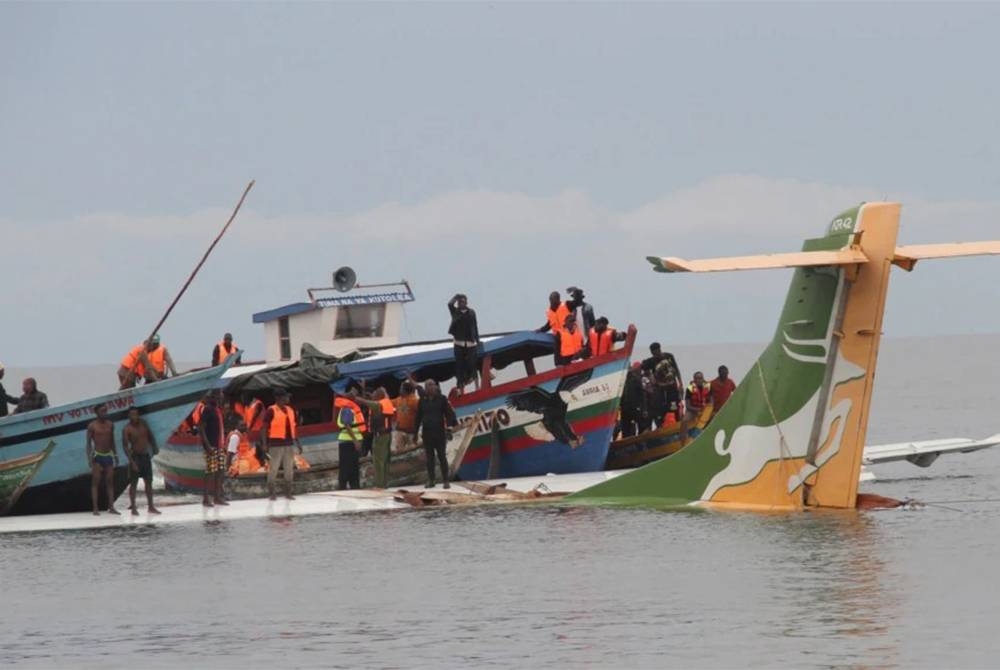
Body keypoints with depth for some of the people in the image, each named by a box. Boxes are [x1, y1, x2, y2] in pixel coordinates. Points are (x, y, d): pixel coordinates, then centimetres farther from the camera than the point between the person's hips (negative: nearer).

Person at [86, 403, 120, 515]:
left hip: (108, 455, 5)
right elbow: (88, 443, -6)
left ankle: (111, 507, 6)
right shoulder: (92, 426, -6)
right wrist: (90, 458, -14)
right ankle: (95, 508, -6)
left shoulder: (110, 425, 8)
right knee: (95, 482, -5)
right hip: (97, 455, -5)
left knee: (110, 482, 3)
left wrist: (115, 455, 14)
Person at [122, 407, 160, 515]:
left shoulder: (143, 423, 3)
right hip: (135, 456, -5)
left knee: (149, 482, 8)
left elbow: (150, 436, 16)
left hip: (146, 456, 5)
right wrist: (131, 461, -24)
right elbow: (125, 446, -17)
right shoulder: (127, 429, -13)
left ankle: (150, 506, 14)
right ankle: (133, 507, 2)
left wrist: (154, 448, 7)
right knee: (133, 483, -2)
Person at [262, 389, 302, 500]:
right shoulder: (271, 411, -6)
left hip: (289, 443, 6)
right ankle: (271, 493, 3)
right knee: (273, 468, -2)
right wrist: (265, 444, -13)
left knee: (289, 469, 8)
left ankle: (288, 493, 15)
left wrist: (298, 443, 16)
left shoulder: (290, 410, 14)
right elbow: (265, 428, -7)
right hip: (276, 444, -6)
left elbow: (294, 427, 20)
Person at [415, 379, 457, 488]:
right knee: (429, 457, 5)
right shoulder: (422, 401, 8)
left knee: (442, 456, -2)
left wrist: (449, 429, -9)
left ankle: (445, 480, 1)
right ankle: (430, 480, 11)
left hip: (439, 432, -3)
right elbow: (418, 417, 13)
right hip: (427, 432, 3)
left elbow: (449, 413, -2)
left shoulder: (442, 399, 0)